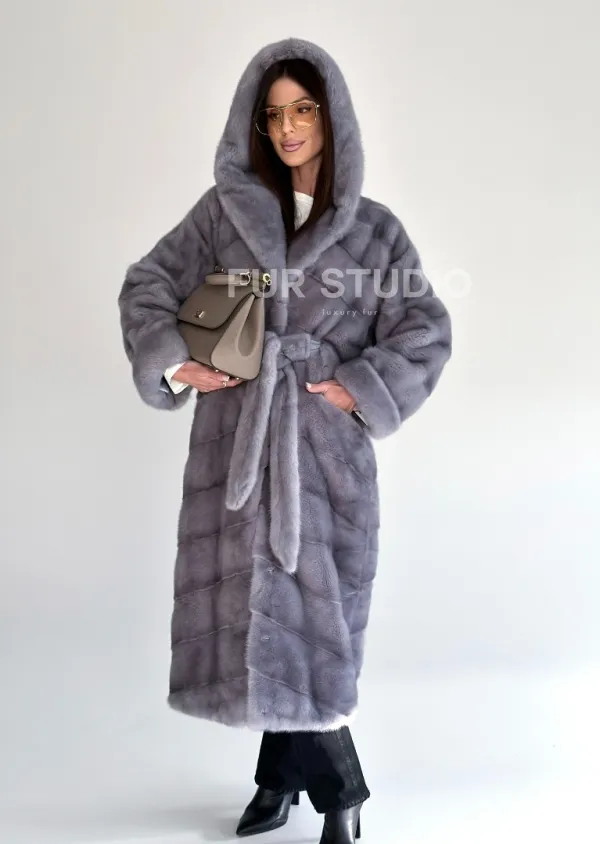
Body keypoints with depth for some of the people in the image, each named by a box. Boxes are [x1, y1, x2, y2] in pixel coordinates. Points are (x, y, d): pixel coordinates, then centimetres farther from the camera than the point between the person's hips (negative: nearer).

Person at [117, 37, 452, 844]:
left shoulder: (374, 229, 5)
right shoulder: (223, 209, 8)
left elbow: (428, 331, 4)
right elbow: (147, 283, 9)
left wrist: (361, 389, -8)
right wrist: (172, 363, -5)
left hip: (325, 446, -1)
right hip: (238, 439, 1)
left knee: (310, 607, -1)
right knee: (258, 604, 2)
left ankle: (282, 775, 17)